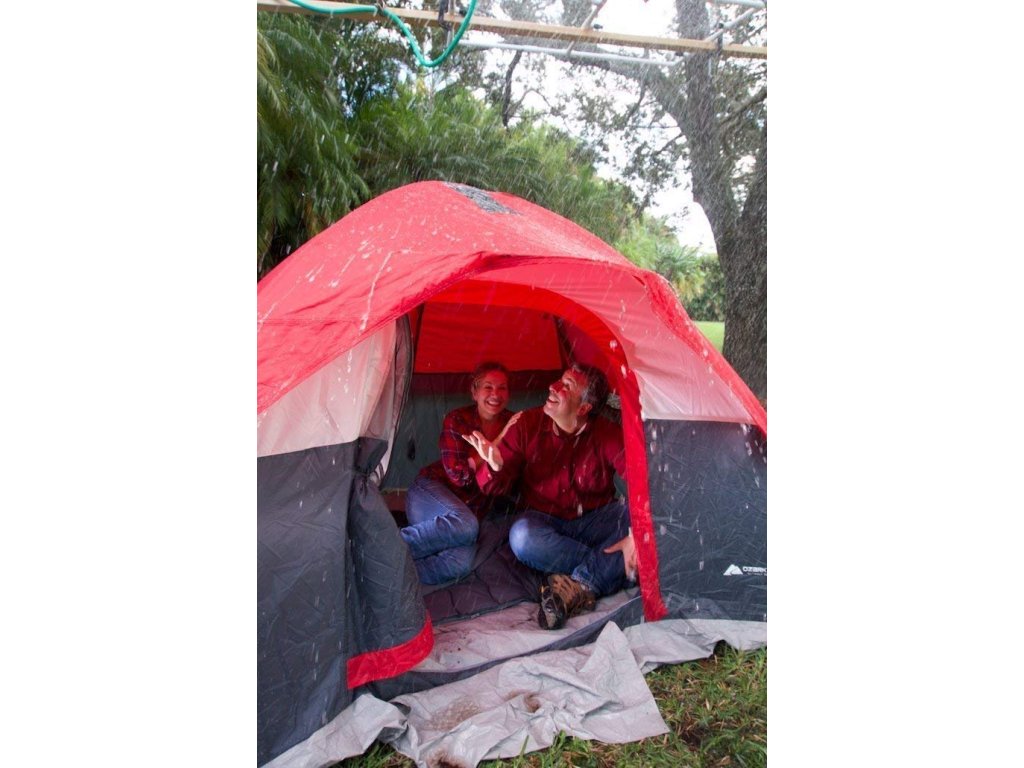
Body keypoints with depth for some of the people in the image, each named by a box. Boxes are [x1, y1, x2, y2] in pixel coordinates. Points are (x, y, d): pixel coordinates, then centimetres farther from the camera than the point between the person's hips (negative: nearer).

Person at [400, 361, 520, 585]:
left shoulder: (512, 424, 5)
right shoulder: (457, 420, -5)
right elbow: (456, 473, -12)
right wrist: (498, 442, -15)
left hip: (470, 507, 3)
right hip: (430, 490, -3)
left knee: (460, 563, -31)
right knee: (465, 525, -39)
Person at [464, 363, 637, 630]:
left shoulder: (607, 435, -13)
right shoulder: (528, 424, -9)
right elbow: (494, 486, -7)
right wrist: (495, 467, -32)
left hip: (596, 520, 0)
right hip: (546, 521, 0)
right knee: (521, 536, -35)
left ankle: (579, 586, -31)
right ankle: (608, 566, -22)